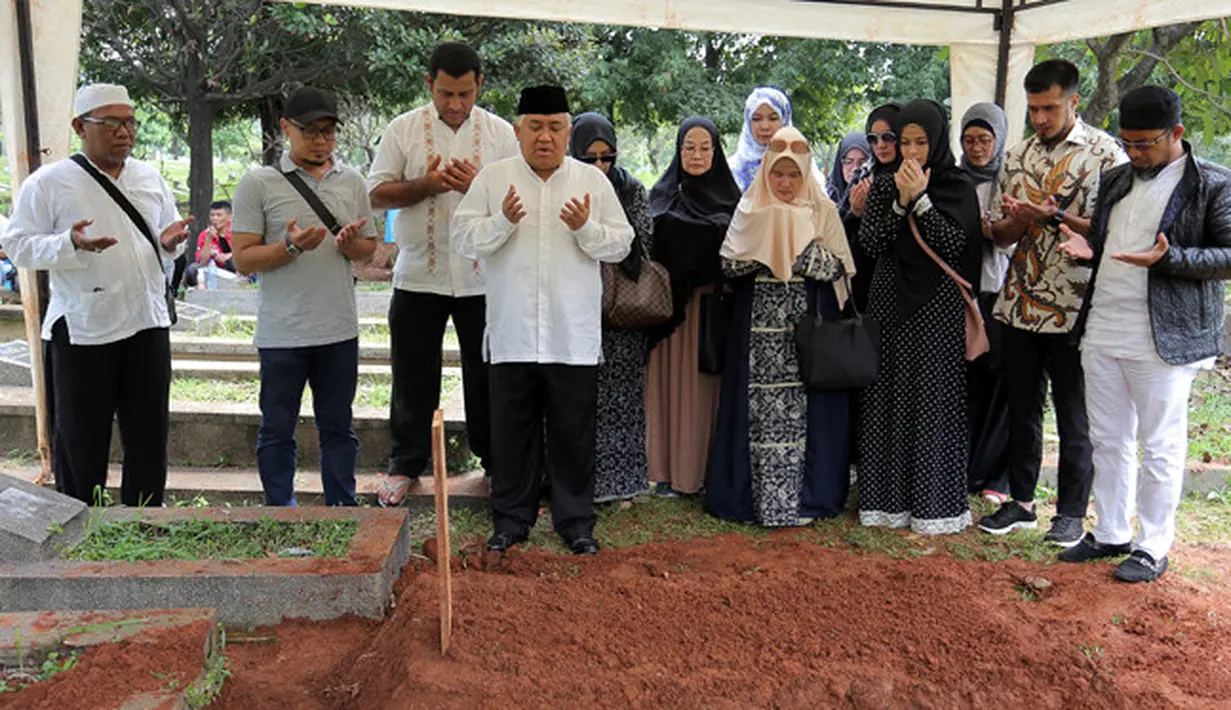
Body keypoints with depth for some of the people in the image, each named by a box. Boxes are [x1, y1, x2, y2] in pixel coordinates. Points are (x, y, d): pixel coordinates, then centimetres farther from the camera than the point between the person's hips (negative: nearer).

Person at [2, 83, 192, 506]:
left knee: (149, 435, 10)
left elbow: (169, 236, 19)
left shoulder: (151, 178, 11)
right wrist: (70, 244, -23)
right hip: (81, 331, -4)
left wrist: (171, 242, -5)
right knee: (81, 440, 6)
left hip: (147, 324, 5)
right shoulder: (48, 183, -4)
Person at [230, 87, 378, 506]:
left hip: (340, 330, 3)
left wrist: (350, 245, -8)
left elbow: (369, 247, 15)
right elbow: (243, 260, -5)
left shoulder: (352, 182, 9)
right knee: (278, 430, 8)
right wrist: (291, 246, -21)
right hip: (282, 333, -3)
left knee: (337, 426, 13)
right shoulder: (259, 184, -3)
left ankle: (343, 511, 23)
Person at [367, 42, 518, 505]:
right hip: (418, 276, 0)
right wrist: (426, 185, -16)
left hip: (483, 277, 0)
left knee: (487, 375, 11)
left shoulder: (501, 133, 2)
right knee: (413, 376, 8)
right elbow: (377, 194, -1)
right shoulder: (403, 130, 1)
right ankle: (406, 463, 23)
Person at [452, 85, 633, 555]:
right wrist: (503, 220, -15)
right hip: (511, 333, 0)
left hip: (574, 336, 0)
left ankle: (576, 523, 21)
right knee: (511, 431, 8)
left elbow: (621, 245, 5)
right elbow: (464, 239, 1)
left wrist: (586, 228, -12)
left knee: (574, 432, 7)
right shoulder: (492, 178, 5)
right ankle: (511, 520, 24)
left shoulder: (593, 181, 7)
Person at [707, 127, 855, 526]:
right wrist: (767, 242, -9)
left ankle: (805, 496, 9)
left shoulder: (822, 211, 6)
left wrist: (799, 241, -11)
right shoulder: (750, 211, 9)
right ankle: (757, 495, 9)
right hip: (759, 330, 1)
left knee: (803, 410, -2)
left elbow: (836, 268, -3)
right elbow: (729, 265, 0)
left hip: (808, 328, -1)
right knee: (760, 410, 0)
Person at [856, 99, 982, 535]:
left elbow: (952, 246, -12)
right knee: (887, 397, 4)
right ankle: (888, 498, 13)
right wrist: (901, 202, -13)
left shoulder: (958, 187, 0)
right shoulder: (885, 185, 9)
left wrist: (921, 200, -16)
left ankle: (934, 503, 6)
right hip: (889, 302, 3)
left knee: (933, 401, -3)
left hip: (937, 306, -3)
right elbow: (869, 242, -2)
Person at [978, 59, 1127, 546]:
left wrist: (1053, 215, -21)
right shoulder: (1017, 156, 10)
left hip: (1073, 309, -5)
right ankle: (1021, 501, 26)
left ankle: (1072, 513, 18)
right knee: (1021, 409, 13)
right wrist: (1019, 219, -11)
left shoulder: (1105, 153, -5)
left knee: (1074, 416, 5)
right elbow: (999, 234, 10)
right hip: (1019, 304, 5)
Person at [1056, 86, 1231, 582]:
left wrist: (1168, 259, -24)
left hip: (1164, 338, -6)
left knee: (1160, 447, 2)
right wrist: (1087, 248, 1)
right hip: (1102, 332, 6)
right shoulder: (1114, 180, 13)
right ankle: (1110, 534, 27)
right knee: (1108, 440, 14)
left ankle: (1153, 547, 15)